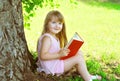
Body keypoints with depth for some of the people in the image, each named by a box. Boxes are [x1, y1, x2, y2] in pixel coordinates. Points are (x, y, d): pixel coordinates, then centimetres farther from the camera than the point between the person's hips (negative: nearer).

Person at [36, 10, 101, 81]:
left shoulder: (56, 37, 15)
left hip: (57, 62, 11)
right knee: (78, 58, -14)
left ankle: (87, 75, 9)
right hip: (51, 67, -11)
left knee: (79, 52, 11)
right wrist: (59, 54, -31)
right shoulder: (47, 38, -18)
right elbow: (43, 56, -28)